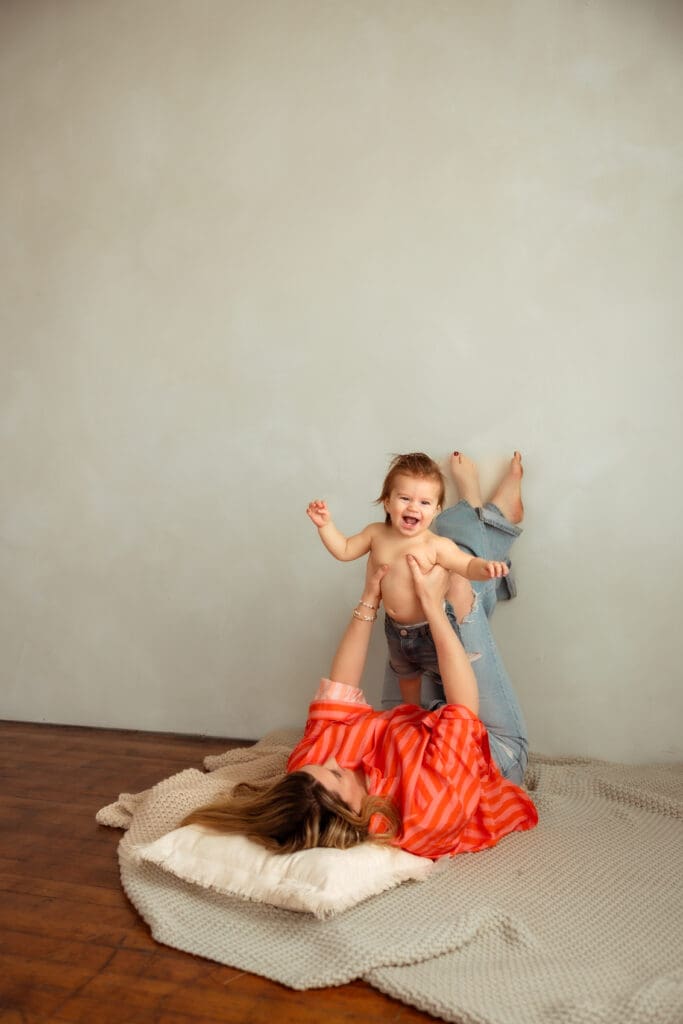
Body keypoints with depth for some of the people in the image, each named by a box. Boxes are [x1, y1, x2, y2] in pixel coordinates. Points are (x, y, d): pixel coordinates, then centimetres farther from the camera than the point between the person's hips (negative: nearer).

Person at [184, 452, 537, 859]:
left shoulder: (305, 779, -33)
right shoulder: (427, 814, -47)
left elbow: (337, 697, -20)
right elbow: (465, 706, -39)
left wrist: (370, 598, -24)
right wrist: (433, 603, -38)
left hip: (424, 722, 4)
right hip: (497, 746, -4)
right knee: (459, 589, -12)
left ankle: (485, 514, 25)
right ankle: (492, 515, 15)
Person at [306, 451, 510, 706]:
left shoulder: (437, 546, -28)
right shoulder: (376, 534, -13)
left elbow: (468, 565, -25)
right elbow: (344, 551, -2)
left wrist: (485, 567, -47)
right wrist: (325, 525, -14)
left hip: (431, 627, -5)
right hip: (395, 627, 6)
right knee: (405, 674, 31)